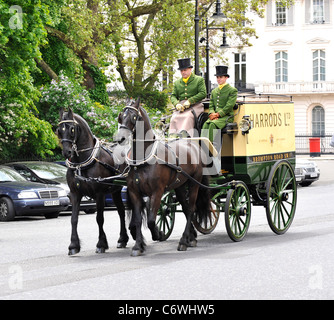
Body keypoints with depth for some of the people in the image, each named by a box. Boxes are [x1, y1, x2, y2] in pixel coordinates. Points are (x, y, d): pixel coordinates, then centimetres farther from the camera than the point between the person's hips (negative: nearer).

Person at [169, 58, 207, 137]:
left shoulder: (199, 80, 9)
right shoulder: (177, 83, 22)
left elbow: (203, 93, -2)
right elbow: (173, 96, 17)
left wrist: (189, 101, -12)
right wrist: (177, 104, -7)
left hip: (194, 106, -4)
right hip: (181, 106, 4)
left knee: (188, 117, -35)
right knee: (174, 118, -28)